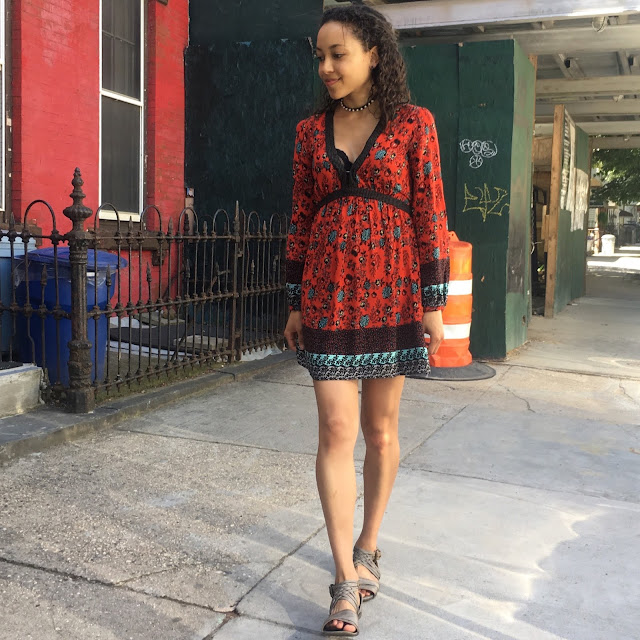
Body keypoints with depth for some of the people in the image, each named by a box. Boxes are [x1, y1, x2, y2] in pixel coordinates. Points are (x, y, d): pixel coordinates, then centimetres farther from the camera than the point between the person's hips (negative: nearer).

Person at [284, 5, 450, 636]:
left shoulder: (413, 124, 1)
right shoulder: (311, 131, 9)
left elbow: (430, 215, -1)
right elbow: (301, 220, 10)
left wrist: (433, 302, -5)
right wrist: (295, 304, 8)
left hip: (392, 290, -1)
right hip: (328, 294, 2)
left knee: (381, 429, 8)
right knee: (336, 429, -5)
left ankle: (367, 546, 29)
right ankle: (346, 581, 1)